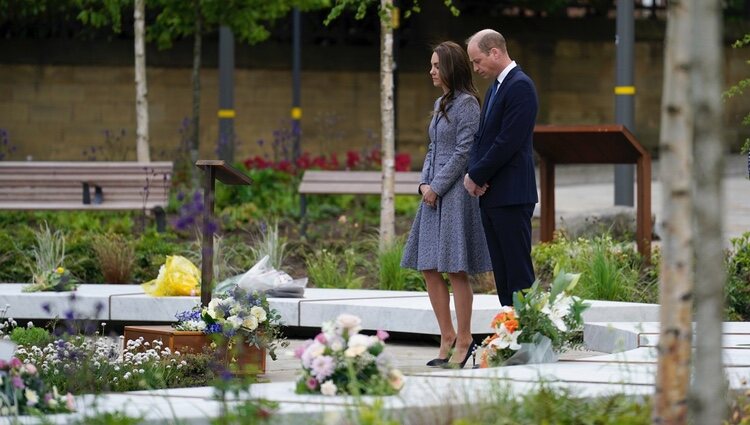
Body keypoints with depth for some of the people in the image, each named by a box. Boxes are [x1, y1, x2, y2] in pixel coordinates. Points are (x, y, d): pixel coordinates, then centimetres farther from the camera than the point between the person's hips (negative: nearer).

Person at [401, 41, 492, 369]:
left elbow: (463, 151, -14)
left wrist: (437, 186, -13)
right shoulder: (440, 104, 17)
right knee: (429, 268, 7)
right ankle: (447, 336, 14)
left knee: (456, 268, -6)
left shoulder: (466, 103, -10)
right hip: (435, 192, 9)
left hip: (455, 192, -9)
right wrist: (425, 183, 5)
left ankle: (464, 341, -1)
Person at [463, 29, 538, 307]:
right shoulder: (495, 88, 19)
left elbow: (508, 142, -18)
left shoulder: (520, 86, -12)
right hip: (491, 195, 10)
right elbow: (481, 137, 19)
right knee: (502, 272, 9)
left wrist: (476, 176, -10)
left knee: (518, 271, -9)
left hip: (511, 196, -10)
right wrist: (473, 173, 1)